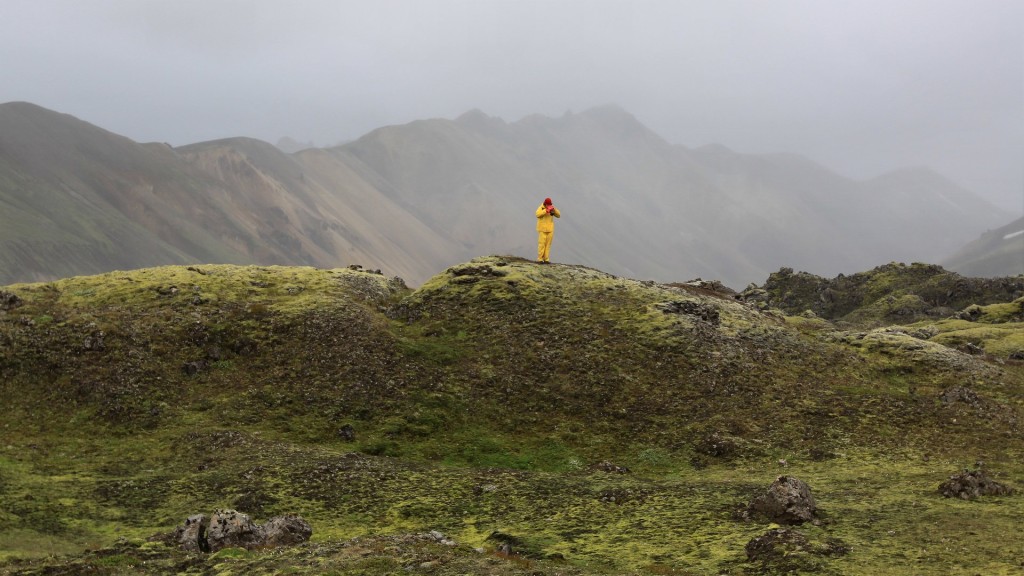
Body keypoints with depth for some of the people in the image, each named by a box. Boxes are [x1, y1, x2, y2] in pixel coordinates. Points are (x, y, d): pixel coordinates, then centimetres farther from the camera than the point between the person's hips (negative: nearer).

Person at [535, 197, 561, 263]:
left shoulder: (552, 209, 5)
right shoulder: (541, 208, -9)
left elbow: (558, 215, -2)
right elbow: (538, 215, -29)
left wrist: (554, 209, -20)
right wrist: (546, 210, -36)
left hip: (550, 229, 5)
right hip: (542, 229, -5)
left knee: (548, 244, 3)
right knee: (542, 244, -9)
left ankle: (546, 259, 6)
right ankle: (540, 259, -6)